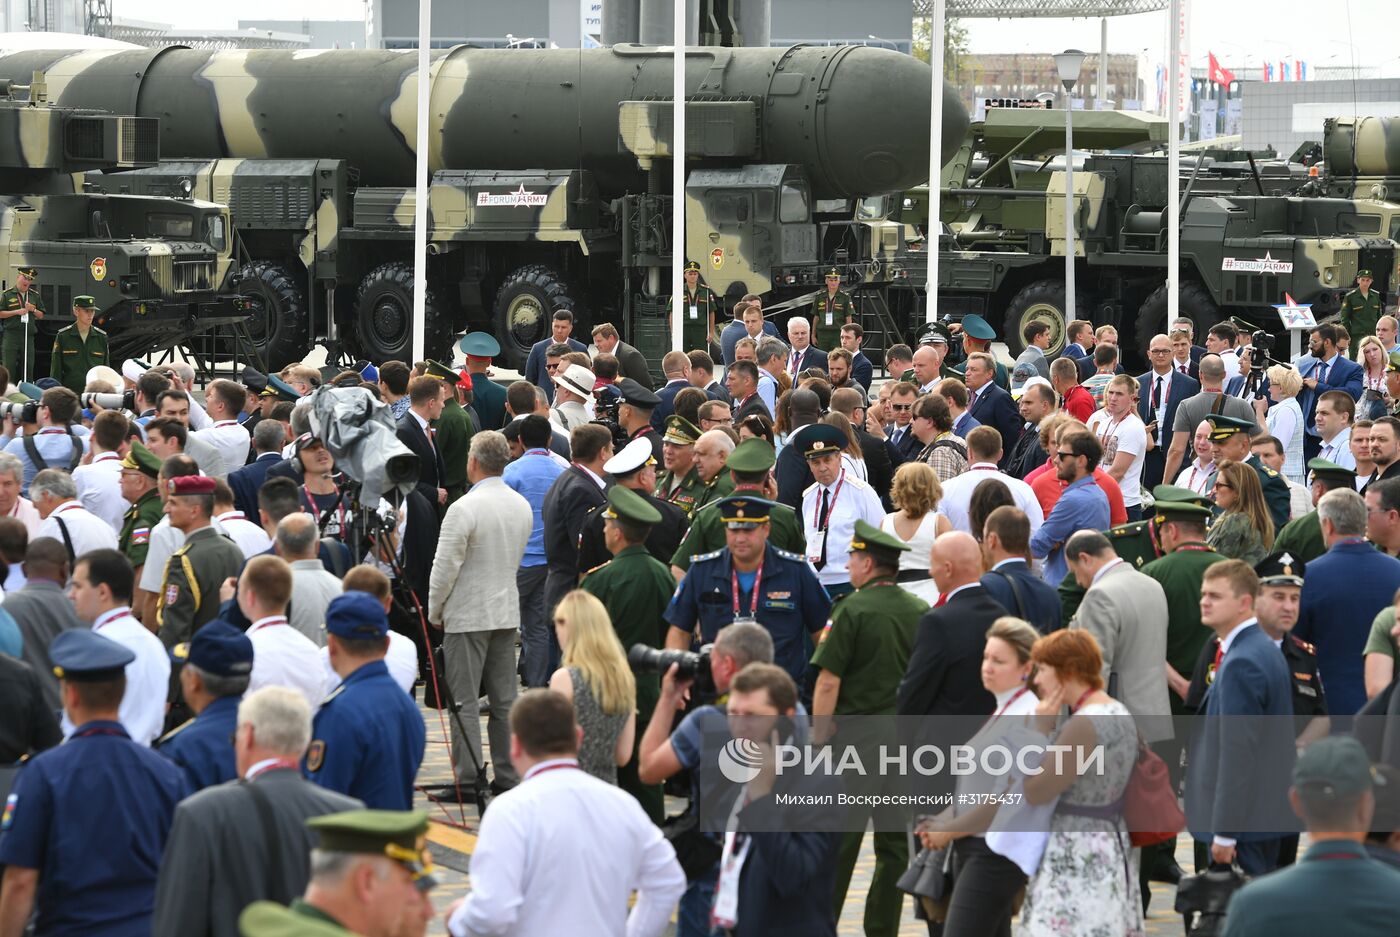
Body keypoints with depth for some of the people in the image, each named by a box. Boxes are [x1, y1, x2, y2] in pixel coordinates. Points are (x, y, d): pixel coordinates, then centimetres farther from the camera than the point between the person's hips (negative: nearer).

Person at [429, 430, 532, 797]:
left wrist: (435, 612, -2)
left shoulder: (464, 508, -17)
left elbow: (445, 567, -15)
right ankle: (508, 776, 13)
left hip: (467, 615, -7)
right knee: (504, 700, 11)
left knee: (465, 701, -2)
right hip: (507, 614, 7)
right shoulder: (523, 506, 6)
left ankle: (468, 778, -3)